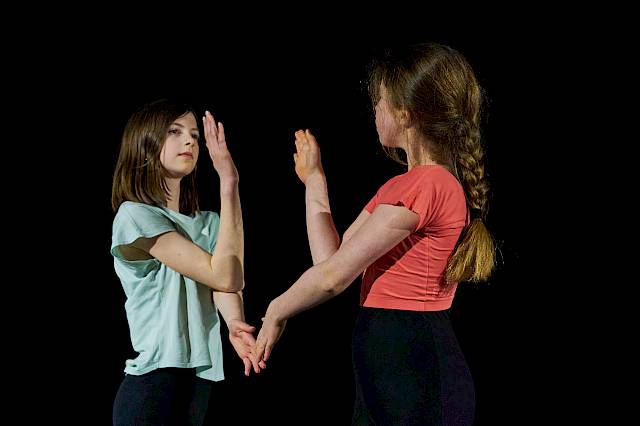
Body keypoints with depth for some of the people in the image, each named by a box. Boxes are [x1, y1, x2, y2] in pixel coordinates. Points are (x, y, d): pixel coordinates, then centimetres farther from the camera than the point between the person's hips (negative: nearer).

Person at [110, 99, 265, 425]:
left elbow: (232, 280, -3)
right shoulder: (134, 215, -9)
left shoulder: (206, 223, 16)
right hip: (153, 384, -7)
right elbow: (223, 276, -14)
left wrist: (235, 324, -25)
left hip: (200, 378, 7)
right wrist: (228, 184, -16)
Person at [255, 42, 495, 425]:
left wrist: (276, 311, 2)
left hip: (410, 371, -10)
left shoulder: (422, 185, -17)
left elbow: (334, 276, -14)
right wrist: (314, 179, 21)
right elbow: (331, 258, 13)